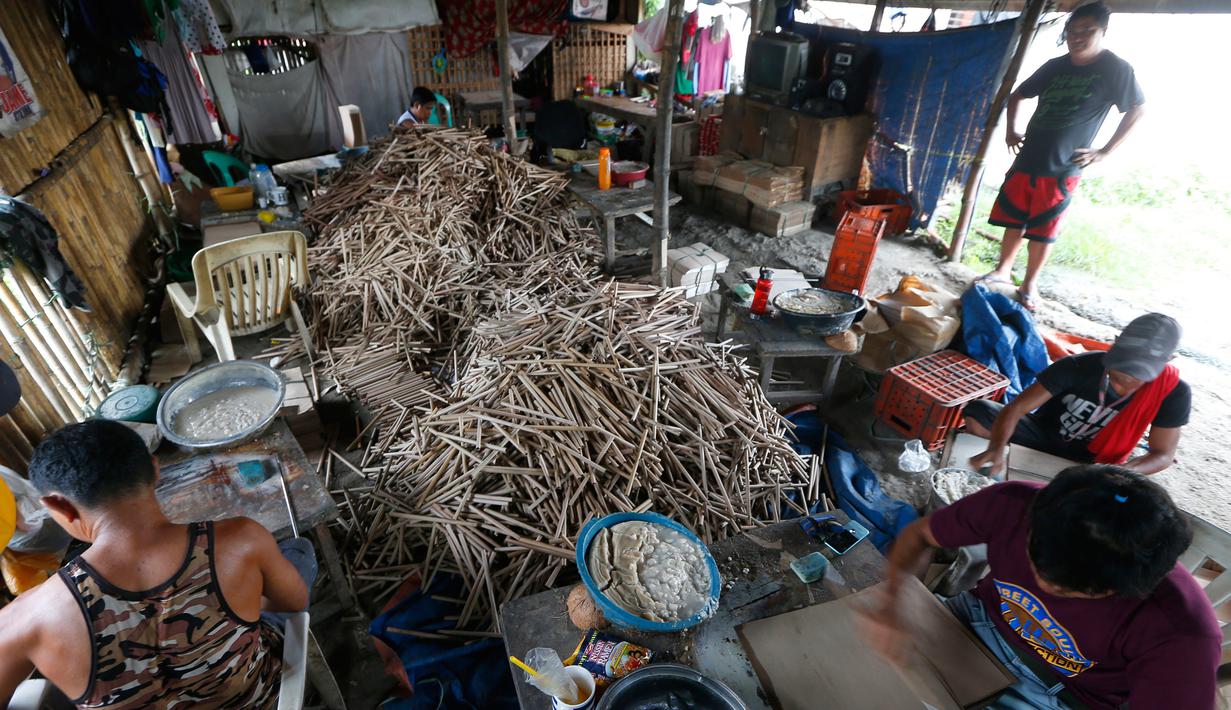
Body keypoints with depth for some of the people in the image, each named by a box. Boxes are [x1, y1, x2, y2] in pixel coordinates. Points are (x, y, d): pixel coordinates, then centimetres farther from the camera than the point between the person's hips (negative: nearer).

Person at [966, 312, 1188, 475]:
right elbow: (1015, 408, -28)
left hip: (1092, 464, 1)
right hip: (1043, 435, 0)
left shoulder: (1173, 392, -17)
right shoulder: (1077, 367, -22)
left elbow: (1163, 454, -10)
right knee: (978, 413, -27)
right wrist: (997, 449, -47)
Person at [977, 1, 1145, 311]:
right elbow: (1017, 95, 21)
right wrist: (1011, 131, 10)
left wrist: (1104, 151, -3)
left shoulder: (1115, 69, -4)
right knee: (1014, 220, 9)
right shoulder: (1055, 66, 7)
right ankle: (1002, 270, 24)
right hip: (1027, 160, 4)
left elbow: (1138, 109, 4)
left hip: (1062, 169, -4)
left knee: (1042, 231, 1)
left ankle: (1029, 285, 12)